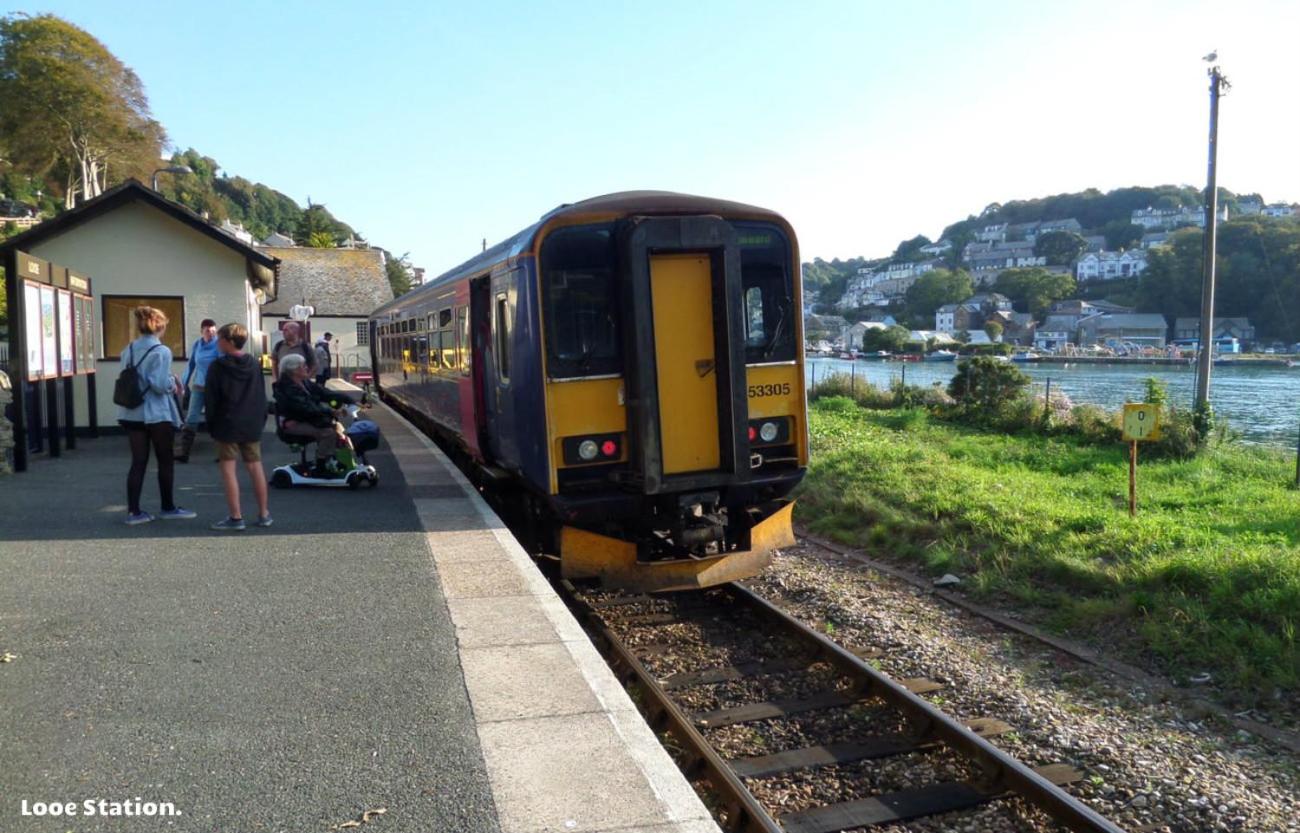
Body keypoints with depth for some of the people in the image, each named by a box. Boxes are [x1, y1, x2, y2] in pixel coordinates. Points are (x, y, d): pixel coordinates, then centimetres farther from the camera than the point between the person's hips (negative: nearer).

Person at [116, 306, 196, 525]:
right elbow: (160, 384, -21)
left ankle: (133, 511, 6)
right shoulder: (161, 351, -14)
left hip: (132, 413, 6)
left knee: (138, 461, 7)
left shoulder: (128, 350, 8)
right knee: (165, 461, 8)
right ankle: (168, 508, 17)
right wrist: (173, 384, -1)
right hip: (157, 414, -6)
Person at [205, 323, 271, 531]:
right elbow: (262, 396, 10)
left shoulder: (217, 367, -9)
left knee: (228, 469, -1)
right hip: (252, 425, 5)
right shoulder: (254, 365, 6)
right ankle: (264, 514, 14)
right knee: (255, 467, 10)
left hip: (227, 426, -5)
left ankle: (235, 517, -3)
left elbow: (212, 399, -8)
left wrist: (211, 425, 1)